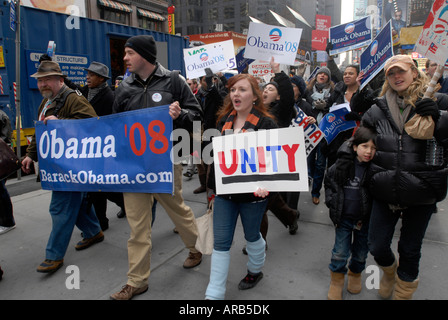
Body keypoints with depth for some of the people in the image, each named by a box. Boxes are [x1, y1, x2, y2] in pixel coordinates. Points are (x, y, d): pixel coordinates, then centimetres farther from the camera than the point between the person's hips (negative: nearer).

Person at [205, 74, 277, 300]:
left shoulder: (265, 123, -12)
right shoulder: (224, 120, 5)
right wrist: (213, 184, 12)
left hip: (251, 193, -4)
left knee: (252, 236, 19)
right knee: (220, 242, 7)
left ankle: (255, 271, 48)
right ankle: (214, 294, 17)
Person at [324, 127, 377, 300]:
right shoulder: (342, 164, -12)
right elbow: (328, 181, 5)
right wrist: (331, 201, -1)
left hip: (365, 219, 1)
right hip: (343, 217, 0)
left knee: (361, 252, 18)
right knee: (340, 252, 5)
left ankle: (355, 274, 47)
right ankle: (336, 281, 29)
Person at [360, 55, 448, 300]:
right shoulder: (378, 108, 4)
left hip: (422, 193, -1)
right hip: (385, 190, 2)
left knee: (410, 250, 14)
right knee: (377, 247, 8)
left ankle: (404, 291, 42)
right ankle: (389, 271, 45)